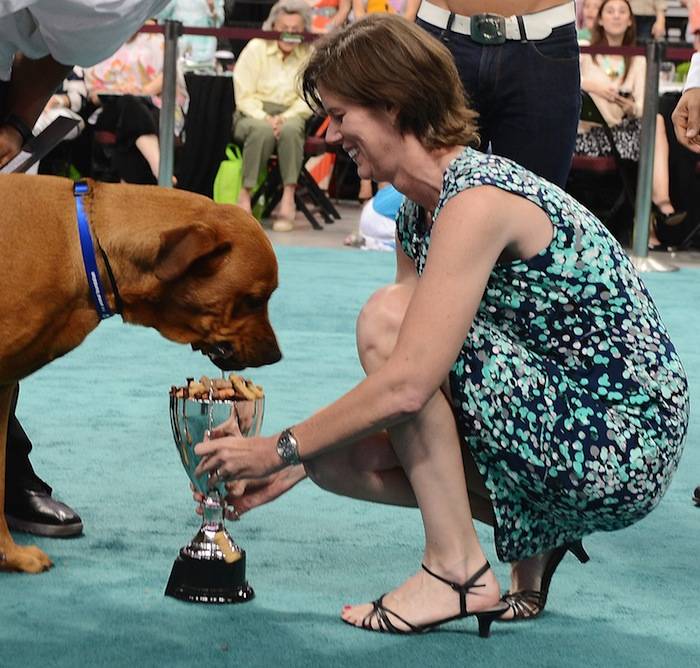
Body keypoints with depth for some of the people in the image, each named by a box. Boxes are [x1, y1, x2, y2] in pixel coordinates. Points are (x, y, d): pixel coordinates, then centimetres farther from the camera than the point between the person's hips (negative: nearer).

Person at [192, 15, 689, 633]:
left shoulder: (478, 199, -21)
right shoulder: (417, 214, 8)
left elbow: (407, 385, -27)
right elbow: (415, 378, 11)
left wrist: (282, 448, -16)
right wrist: (294, 462, 4)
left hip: (618, 450, -9)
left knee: (386, 318, -19)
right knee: (337, 456, 2)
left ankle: (457, 569, -12)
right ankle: (532, 536, 11)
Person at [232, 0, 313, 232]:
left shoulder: (309, 55, 4)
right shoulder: (255, 48, 0)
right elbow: (244, 96, -3)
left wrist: (284, 117, -19)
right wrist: (264, 117, -20)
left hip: (290, 115, 1)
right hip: (252, 114, -1)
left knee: (290, 129, -36)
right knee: (263, 130, -37)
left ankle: (288, 197, -33)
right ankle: (245, 194, -30)